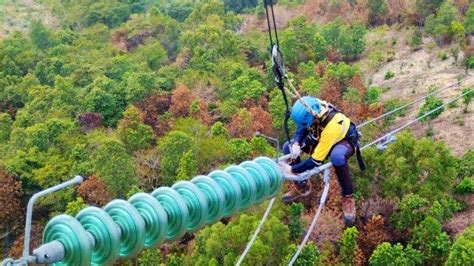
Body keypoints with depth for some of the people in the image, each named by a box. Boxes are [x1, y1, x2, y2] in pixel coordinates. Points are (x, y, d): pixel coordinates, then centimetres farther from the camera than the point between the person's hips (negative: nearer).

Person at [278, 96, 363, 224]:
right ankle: (301, 185, 8)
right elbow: (302, 127, -6)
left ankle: (348, 196, -21)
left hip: (344, 140, -7)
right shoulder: (313, 109, -28)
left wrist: (292, 169, -30)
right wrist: (296, 143, -25)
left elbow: (316, 161, -36)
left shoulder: (331, 128, -43)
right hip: (320, 138, 7)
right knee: (288, 147, -10)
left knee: (337, 157, -43)